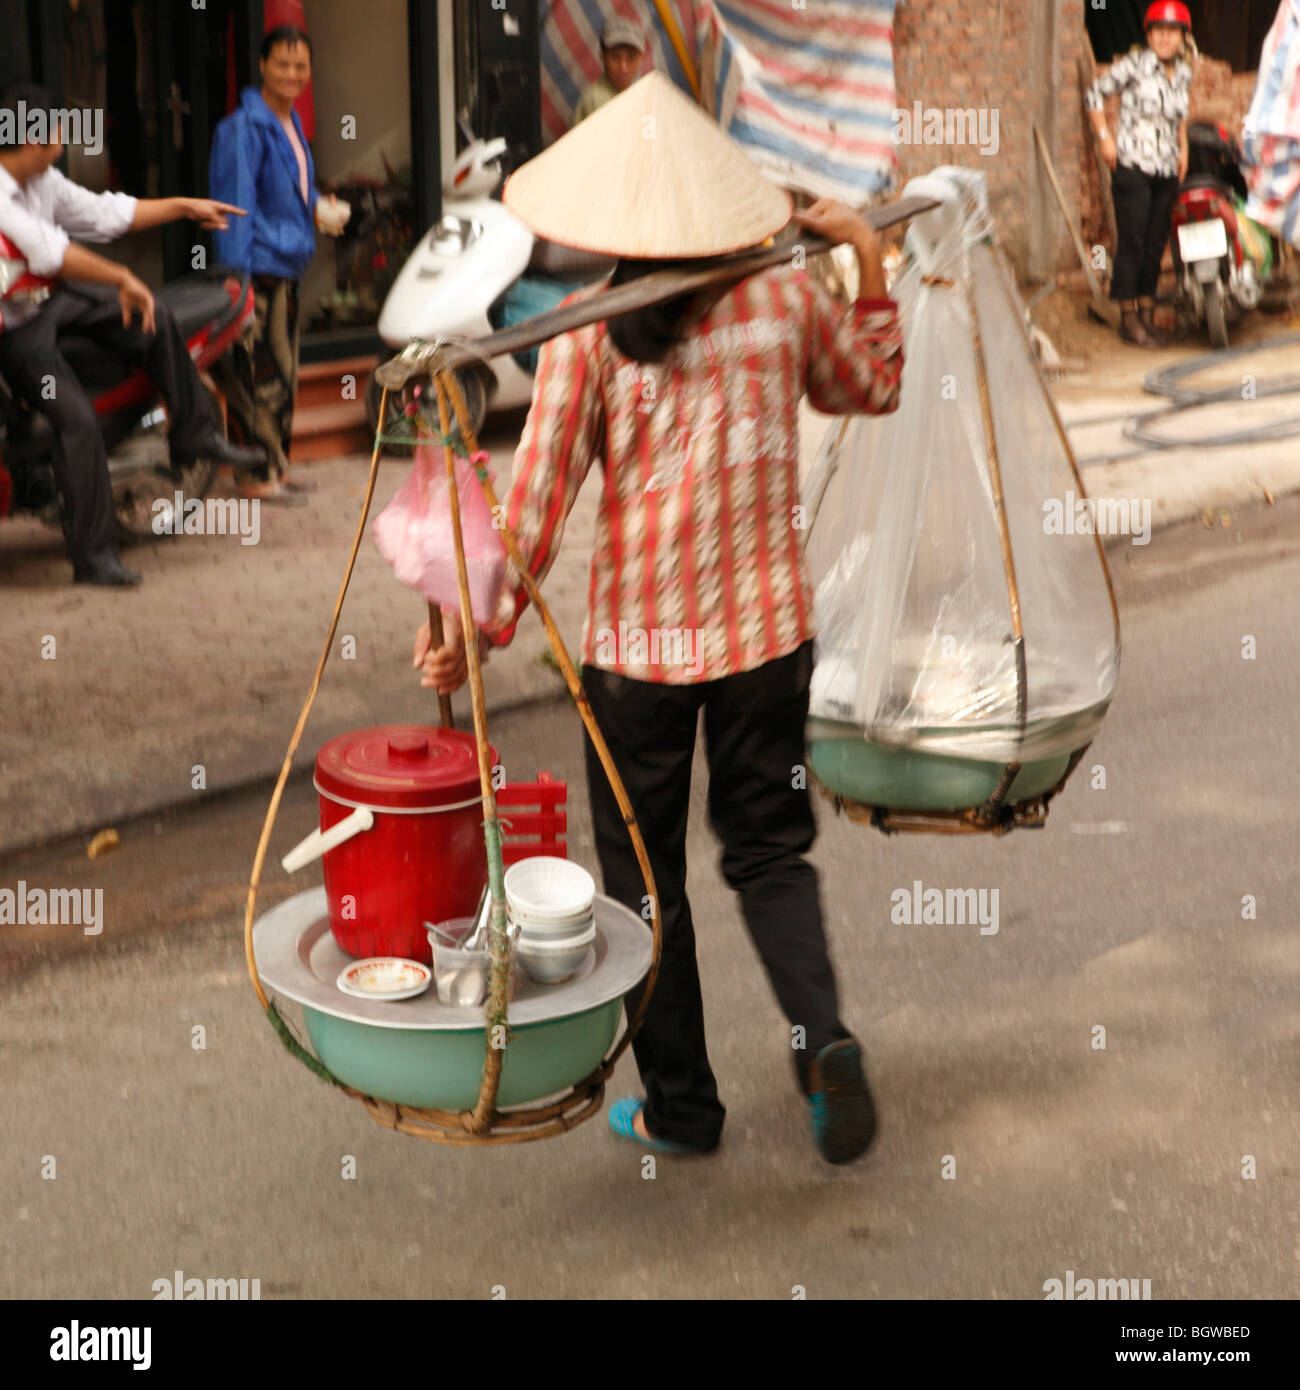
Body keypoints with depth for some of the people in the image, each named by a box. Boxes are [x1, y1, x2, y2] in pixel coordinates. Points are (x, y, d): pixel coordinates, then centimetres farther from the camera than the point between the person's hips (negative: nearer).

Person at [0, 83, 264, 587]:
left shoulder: (42, 181, 1)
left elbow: (102, 213, 11)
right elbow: (47, 248, -36)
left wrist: (183, 206, 15)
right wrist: (123, 279, -35)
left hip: (52, 297, 9)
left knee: (154, 318, 6)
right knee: (77, 418, -21)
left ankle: (194, 434, 20)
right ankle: (93, 555, -12)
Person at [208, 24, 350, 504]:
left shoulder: (290, 123, 15)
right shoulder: (244, 127, -14)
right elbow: (237, 202, -17)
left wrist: (319, 207, 8)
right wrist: (239, 279, -21)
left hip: (286, 266, 10)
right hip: (257, 266, -10)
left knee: (284, 371, 14)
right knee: (259, 373, -9)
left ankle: (276, 465, 23)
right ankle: (255, 473, -4)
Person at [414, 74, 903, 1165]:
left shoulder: (587, 337, -11)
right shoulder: (786, 300, -2)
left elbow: (538, 498, -14)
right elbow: (871, 389, 16)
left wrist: (481, 626, -11)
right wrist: (869, 264, 20)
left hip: (637, 643, -2)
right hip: (768, 627, 3)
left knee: (645, 872, 12)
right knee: (770, 848, 17)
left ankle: (680, 1105, 21)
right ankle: (824, 1039, -4)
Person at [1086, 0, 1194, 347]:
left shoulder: (1184, 73, 9)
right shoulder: (1135, 65, -8)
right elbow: (1094, 93, -3)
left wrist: (1183, 148, 16)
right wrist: (1105, 138, -9)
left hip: (1167, 171, 6)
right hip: (1133, 167, -6)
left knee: (1156, 244, 9)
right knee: (1132, 243, -5)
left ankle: (1148, 317, 17)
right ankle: (1129, 320, 3)